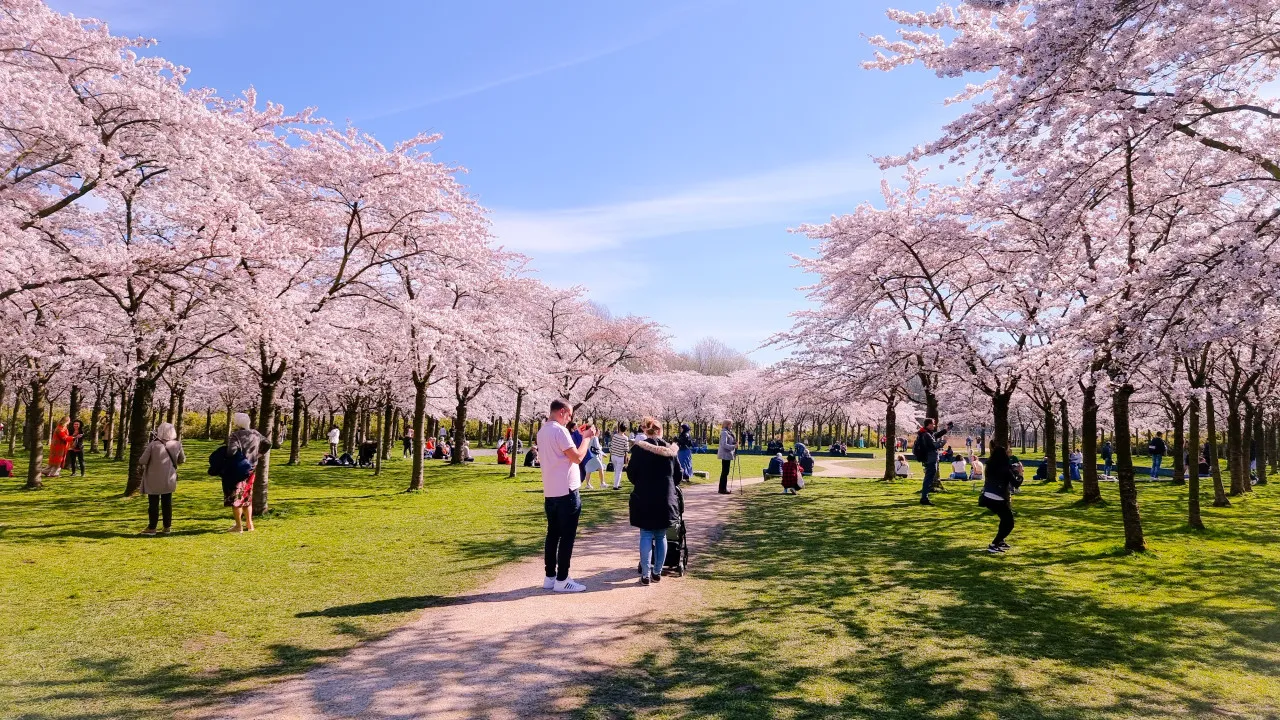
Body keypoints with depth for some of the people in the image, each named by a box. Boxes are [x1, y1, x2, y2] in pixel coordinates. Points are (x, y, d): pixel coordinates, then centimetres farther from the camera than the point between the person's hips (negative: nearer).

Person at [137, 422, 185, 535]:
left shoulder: (153, 445, -16)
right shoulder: (177, 445, -5)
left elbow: (143, 461, -12)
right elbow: (181, 460, 7)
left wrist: (140, 469, 9)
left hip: (154, 480, -3)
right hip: (169, 480, 3)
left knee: (153, 504, 6)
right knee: (167, 503, 13)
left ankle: (151, 528, 11)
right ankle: (167, 527, 17)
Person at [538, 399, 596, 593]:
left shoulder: (542, 431, 13)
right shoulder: (559, 430, -16)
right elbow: (577, 457, -18)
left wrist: (580, 436, 16)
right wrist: (586, 437, -5)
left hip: (550, 492, 9)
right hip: (566, 492, -9)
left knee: (553, 535, 13)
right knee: (567, 537, -2)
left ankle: (550, 577, 17)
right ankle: (562, 580, 2)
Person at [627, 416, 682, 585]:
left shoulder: (639, 448, -7)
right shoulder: (669, 449, 1)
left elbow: (631, 474, -3)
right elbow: (679, 475, 6)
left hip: (644, 499, -2)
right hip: (666, 500, 2)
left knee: (646, 536, 4)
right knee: (661, 536, 12)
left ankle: (646, 575, 0)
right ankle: (657, 572, 17)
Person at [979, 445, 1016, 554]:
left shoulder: (990, 466, 6)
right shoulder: (1005, 469, -10)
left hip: (987, 498, 7)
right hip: (998, 500, -7)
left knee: (1005, 519, 28)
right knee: (1009, 524, 4)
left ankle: (1000, 541, 33)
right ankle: (993, 546, -6)